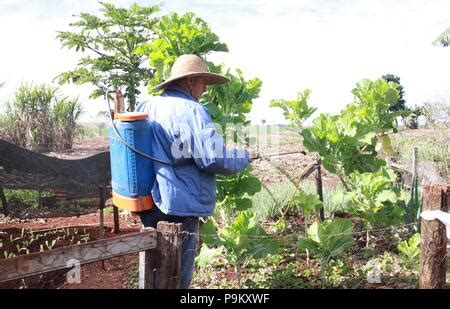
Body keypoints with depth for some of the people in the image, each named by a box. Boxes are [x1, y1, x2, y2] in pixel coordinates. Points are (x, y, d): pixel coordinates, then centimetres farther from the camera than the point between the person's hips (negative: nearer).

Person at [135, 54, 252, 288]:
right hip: (179, 207, -8)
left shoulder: (146, 107, 8)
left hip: (149, 204, 8)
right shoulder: (191, 111, -17)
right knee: (176, 279, 5)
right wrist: (244, 156, -2)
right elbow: (215, 159, -21)